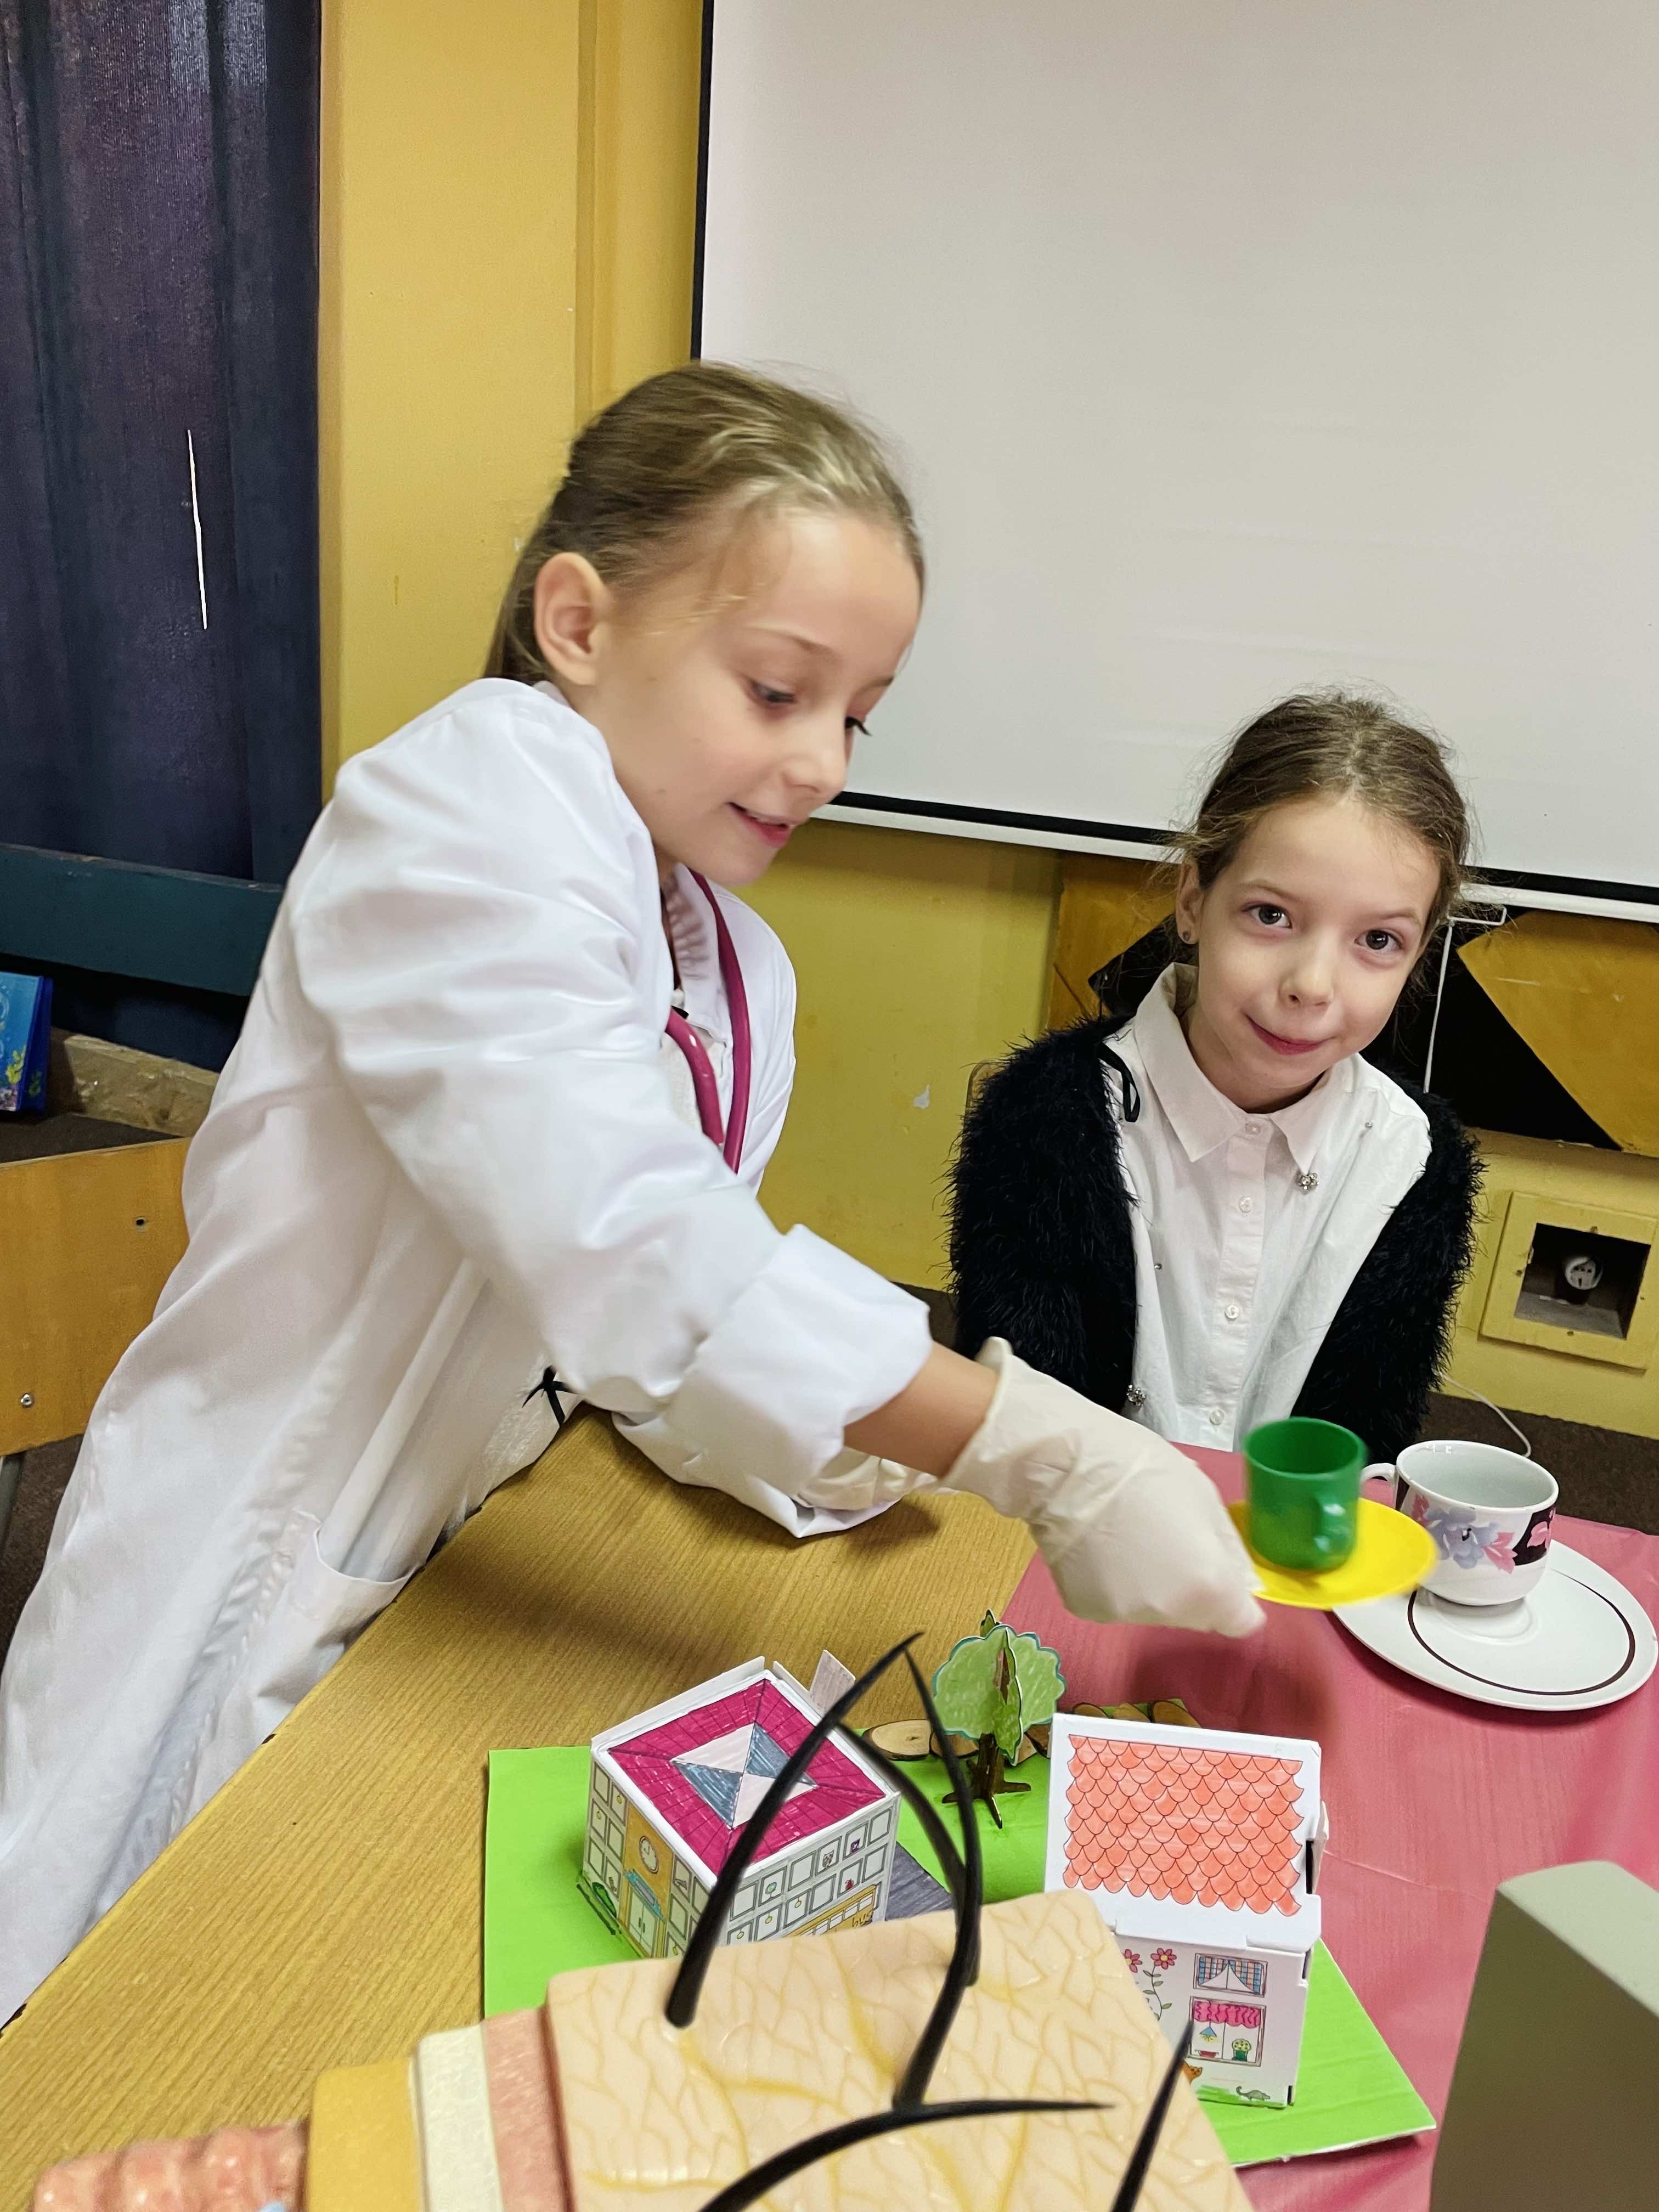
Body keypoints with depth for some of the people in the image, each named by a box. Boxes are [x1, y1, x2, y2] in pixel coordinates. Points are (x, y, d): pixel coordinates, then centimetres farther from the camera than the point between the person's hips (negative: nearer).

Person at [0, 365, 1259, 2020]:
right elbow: (611, 1238, -33)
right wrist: (1047, 1455, -33)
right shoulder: (460, 802, -19)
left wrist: (792, 1427, -10)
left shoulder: (740, 972, 6)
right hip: (251, 1618, -6)